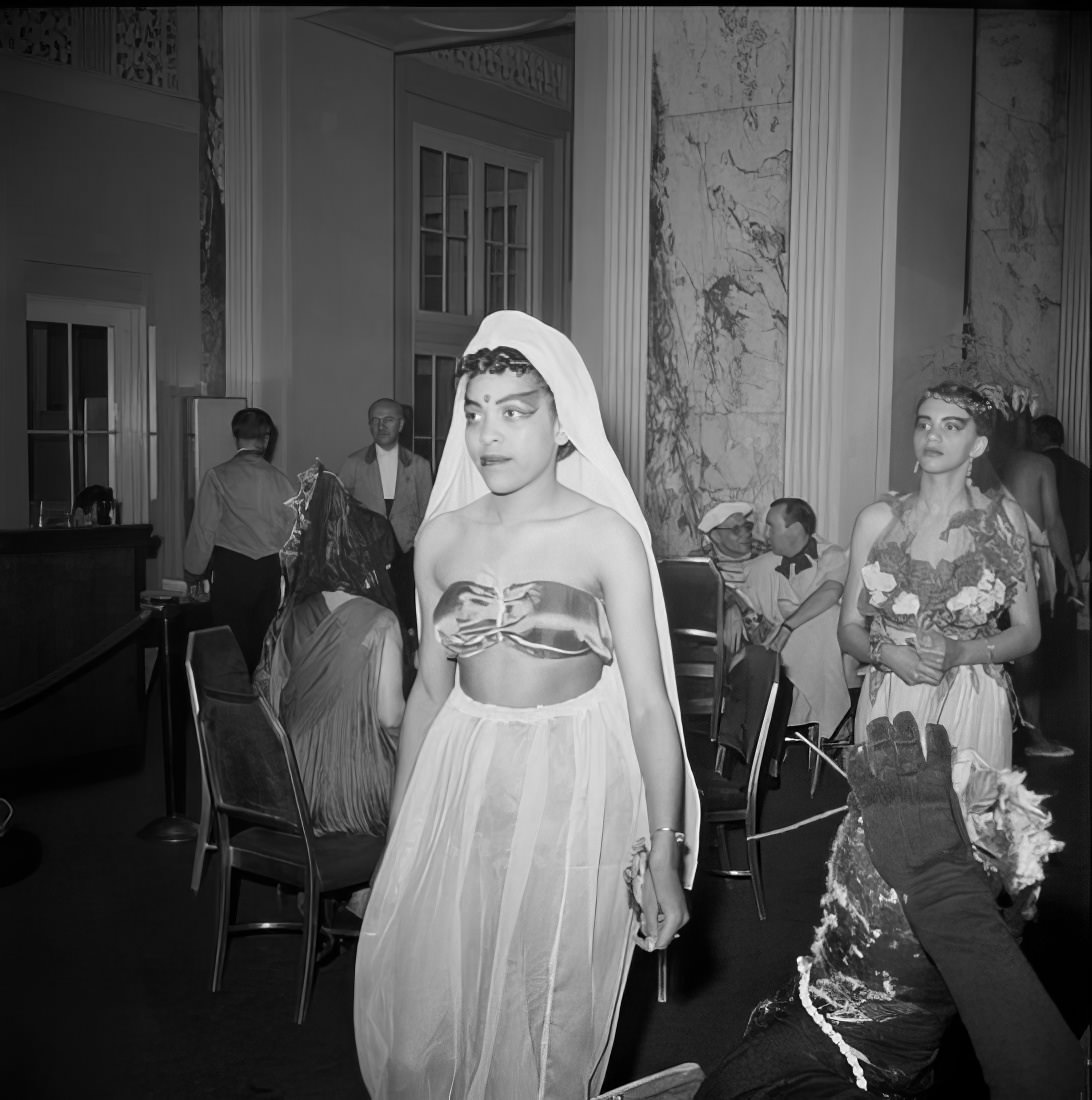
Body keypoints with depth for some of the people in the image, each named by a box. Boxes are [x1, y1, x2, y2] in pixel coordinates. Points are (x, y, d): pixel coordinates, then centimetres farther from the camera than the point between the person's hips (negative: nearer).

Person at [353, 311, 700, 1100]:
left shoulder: (606, 536, -9)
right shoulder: (443, 535, 3)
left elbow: (649, 704, -11)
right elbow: (429, 690, 10)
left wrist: (665, 854, -15)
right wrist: (399, 827, 13)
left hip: (570, 794, -3)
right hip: (459, 787, 4)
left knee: (543, 1026, 9)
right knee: (423, 1012, 10)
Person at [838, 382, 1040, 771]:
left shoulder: (1003, 516, 0)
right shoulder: (877, 519, 1)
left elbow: (1027, 632, 4)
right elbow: (849, 628, 6)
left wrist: (959, 653, -12)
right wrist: (887, 654, -14)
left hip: (973, 706, 0)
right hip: (890, 703, 1)